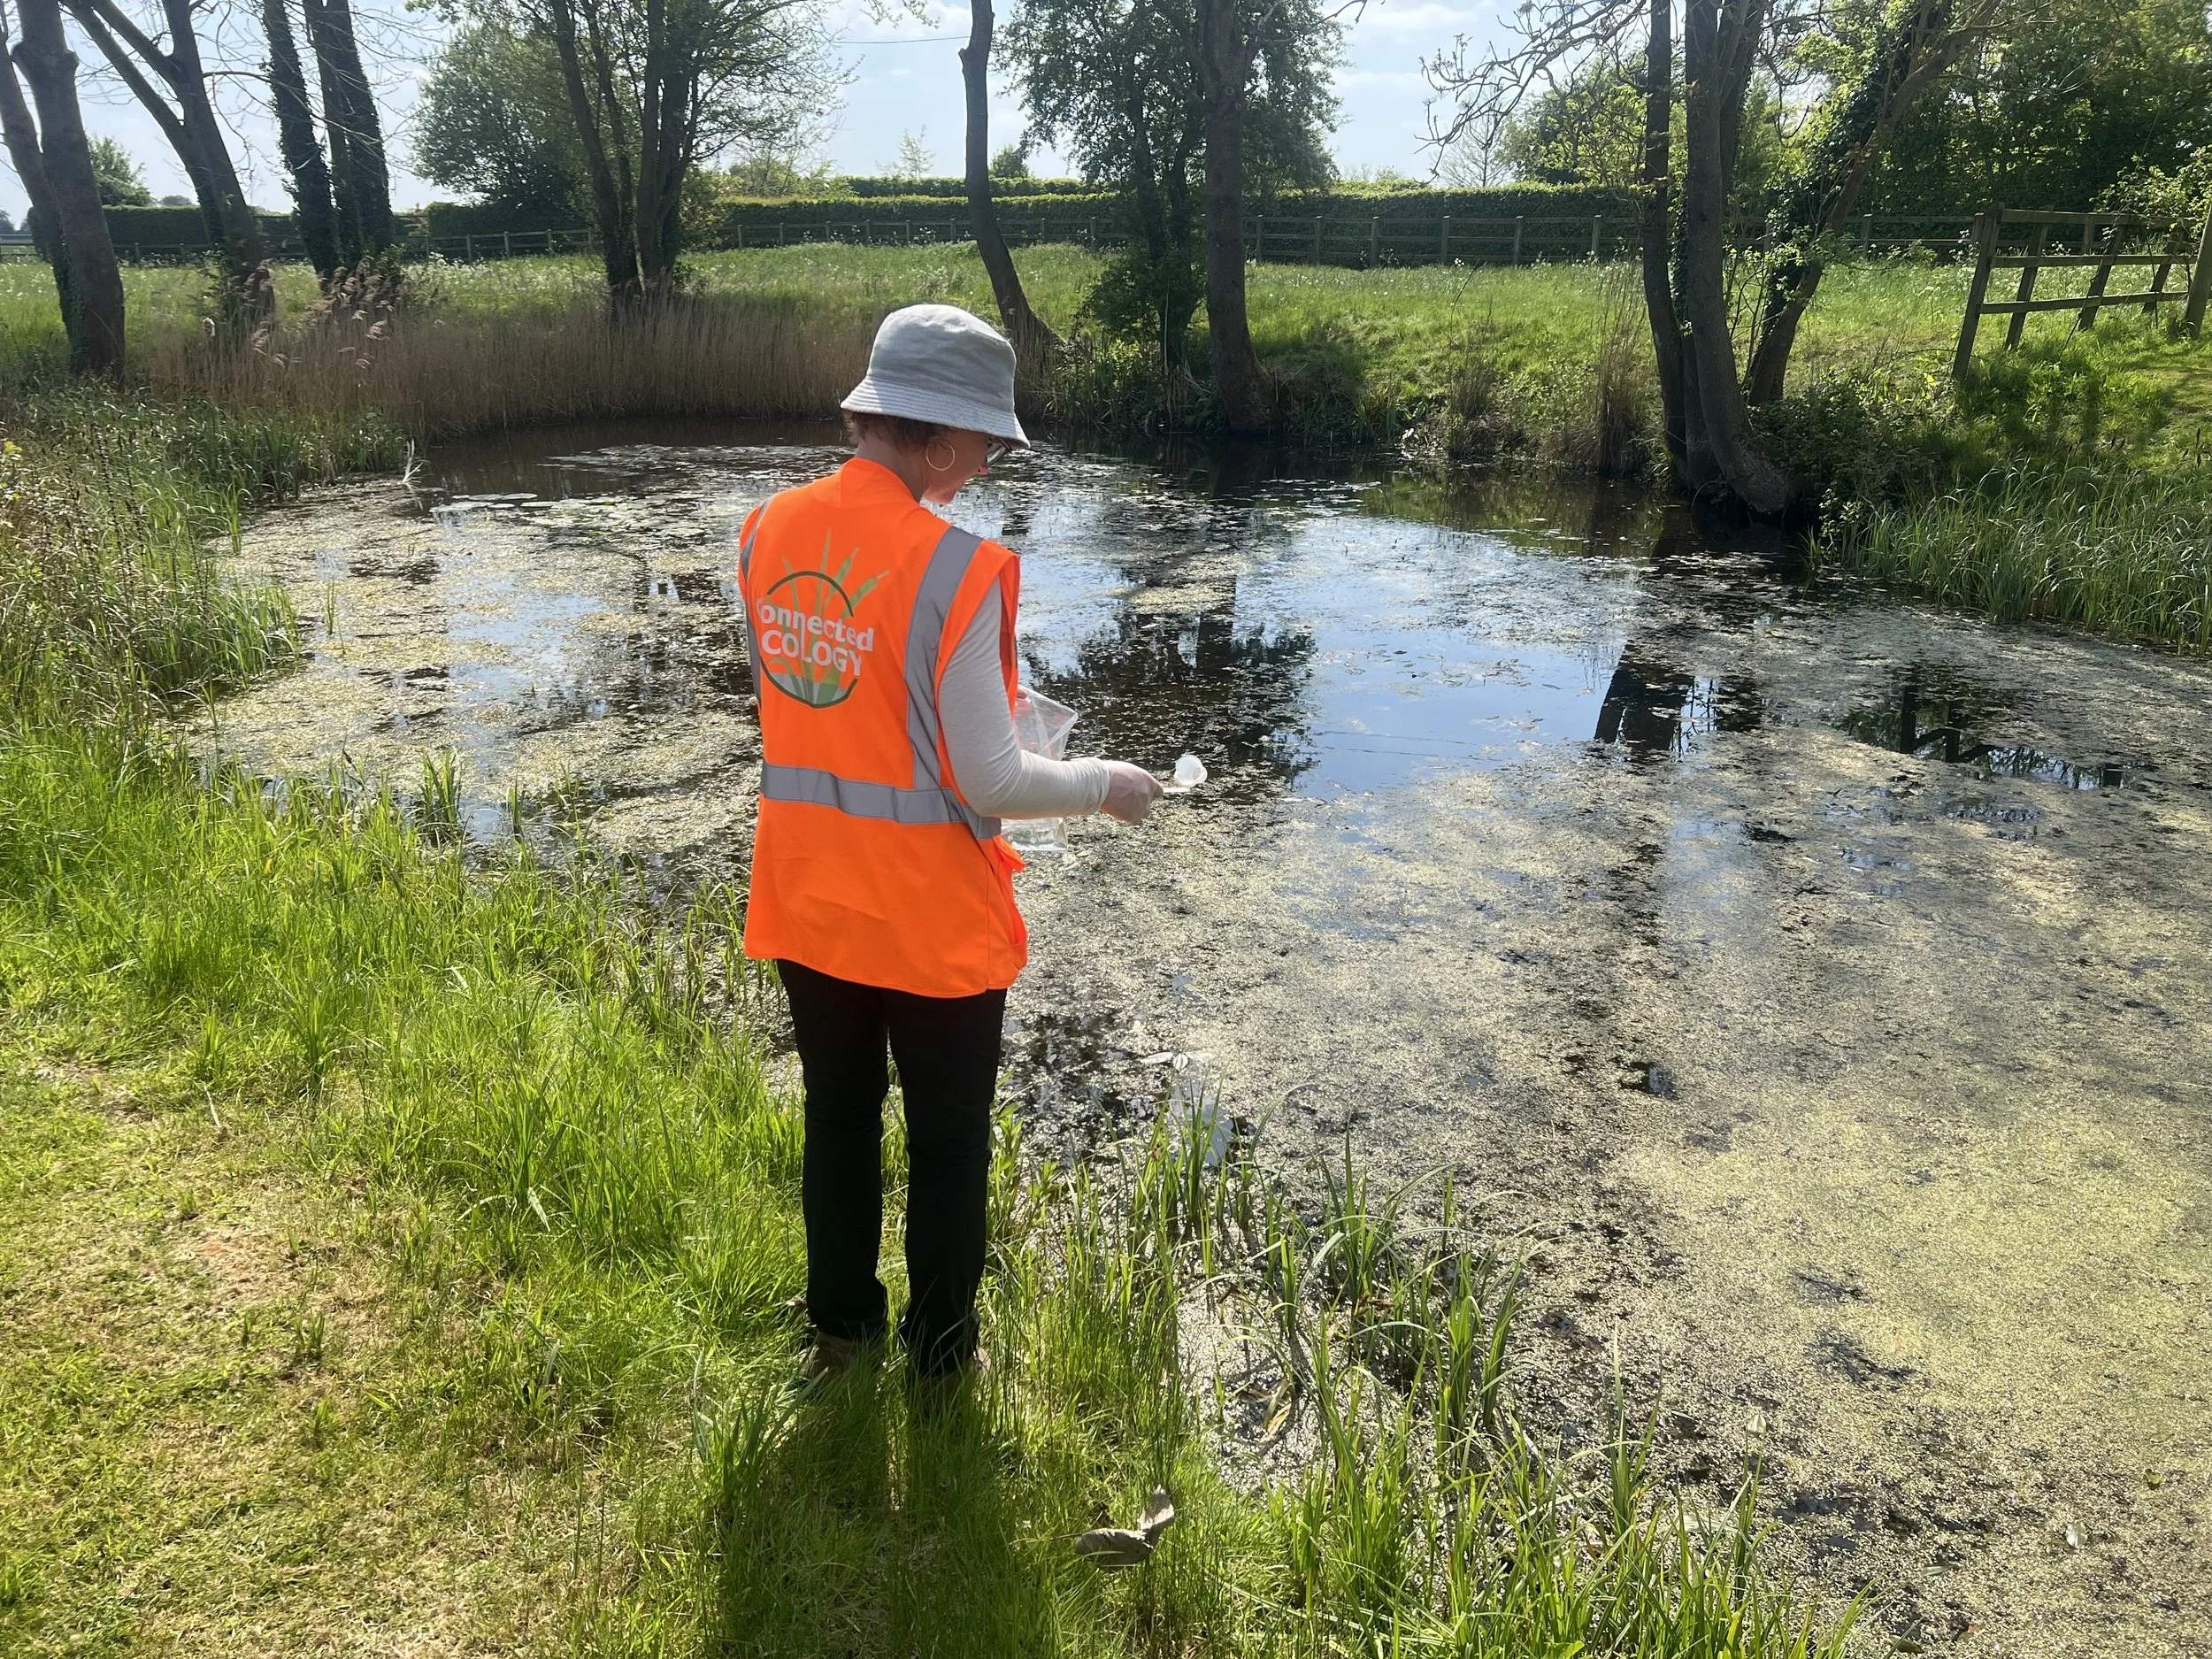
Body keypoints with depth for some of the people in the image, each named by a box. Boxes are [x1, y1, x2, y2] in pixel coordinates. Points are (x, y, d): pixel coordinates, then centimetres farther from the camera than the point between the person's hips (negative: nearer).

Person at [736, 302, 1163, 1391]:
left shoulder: (767, 533, -3)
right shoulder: (958, 570, -22)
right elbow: (991, 783, -19)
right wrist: (1102, 784, -2)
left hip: (804, 903, 6)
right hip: (932, 923, -6)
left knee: (838, 1118, 24)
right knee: (948, 1147, 15)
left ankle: (841, 1326, 42)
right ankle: (940, 1358, 32)